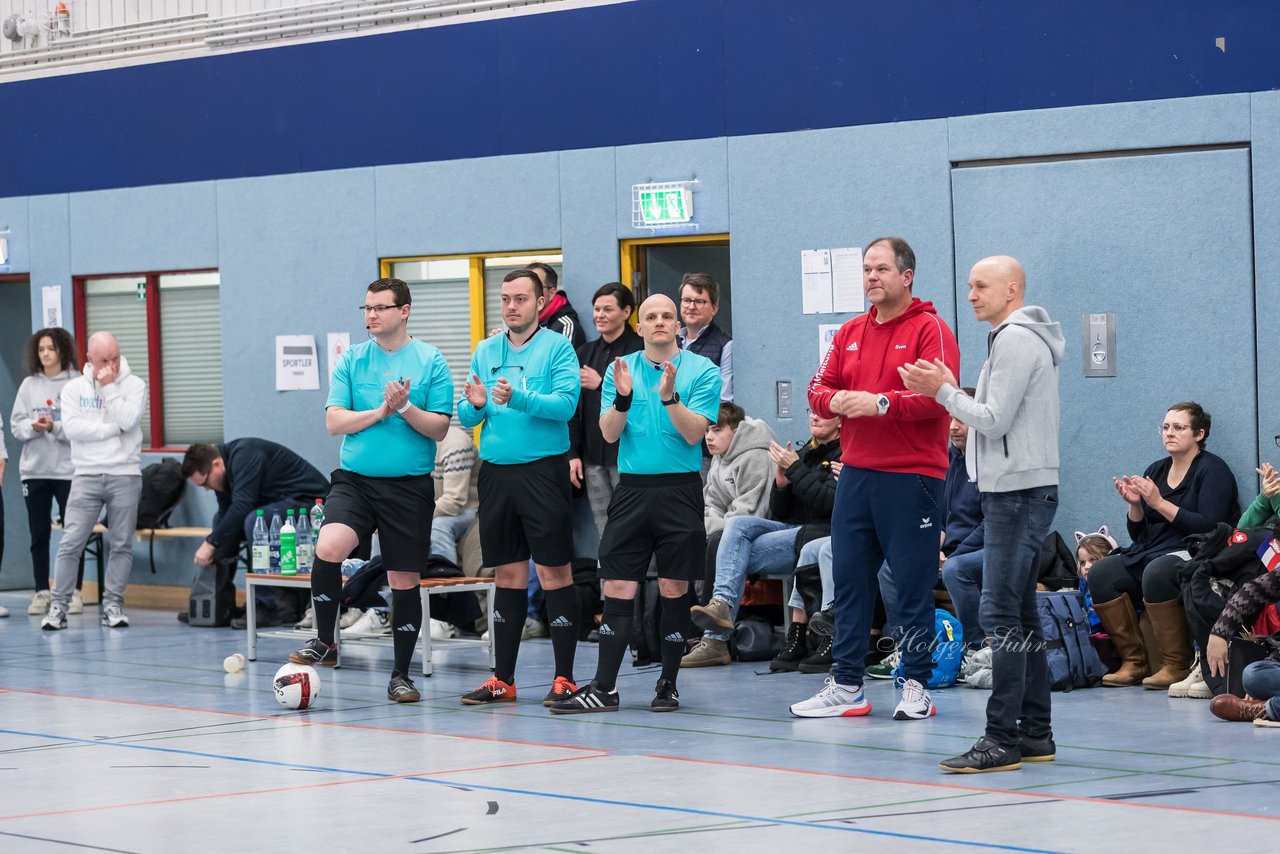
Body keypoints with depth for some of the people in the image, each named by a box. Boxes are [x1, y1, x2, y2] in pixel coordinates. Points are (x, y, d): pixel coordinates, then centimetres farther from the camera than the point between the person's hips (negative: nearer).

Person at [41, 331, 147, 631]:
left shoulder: (134, 385, 4)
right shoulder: (74, 388, 6)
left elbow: (128, 420, -12)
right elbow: (72, 427, -8)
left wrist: (109, 387, -10)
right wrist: (113, 429, -10)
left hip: (125, 474, 0)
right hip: (87, 475, 0)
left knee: (121, 544, 2)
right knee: (71, 542, -6)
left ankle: (113, 604, 8)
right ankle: (59, 606, -3)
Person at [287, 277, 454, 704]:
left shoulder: (431, 361, 0)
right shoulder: (351, 360, 6)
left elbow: (439, 429, -3)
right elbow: (334, 421, 0)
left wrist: (406, 408, -19)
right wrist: (381, 411, -11)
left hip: (409, 486, -1)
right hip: (355, 480, 1)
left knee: (405, 580, 4)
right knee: (329, 546, -25)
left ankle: (401, 675, 19)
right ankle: (325, 644, -7)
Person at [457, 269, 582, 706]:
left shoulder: (558, 347, -2)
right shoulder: (485, 351, 13)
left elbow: (566, 403, -15)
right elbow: (464, 416, 11)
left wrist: (518, 397, -28)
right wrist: (474, 405, -11)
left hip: (543, 470, -5)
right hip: (496, 471, 5)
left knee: (555, 573, -4)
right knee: (508, 576, 10)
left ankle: (564, 678, 0)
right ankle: (502, 679, 15)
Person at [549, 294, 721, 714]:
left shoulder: (701, 370, 0)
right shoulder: (621, 369, 9)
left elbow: (694, 433, -9)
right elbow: (609, 434, 1)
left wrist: (669, 396, -23)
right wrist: (623, 398, -16)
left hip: (680, 489, -2)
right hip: (632, 488, 2)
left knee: (674, 588, 2)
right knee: (617, 589, -1)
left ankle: (668, 683, 12)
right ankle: (604, 688, -1)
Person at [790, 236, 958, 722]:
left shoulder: (929, 330, -5)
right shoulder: (850, 334, 15)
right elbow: (818, 389, 13)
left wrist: (880, 403, -22)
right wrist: (835, 400, -9)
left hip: (911, 477, -6)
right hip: (856, 475, 6)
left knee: (913, 585, -1)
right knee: (849, 580, 7)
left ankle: (916, 686, 6)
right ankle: (846, 686, 13)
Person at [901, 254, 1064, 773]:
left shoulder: (1016, 340, -12)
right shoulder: (1021, 339, 20)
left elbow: (995, 421, -17)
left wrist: (944, 391, -8)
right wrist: (951, 391, 12)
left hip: (1019, 492, -11)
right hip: (1015, 491, 11)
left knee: (1000, 613, -12)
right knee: (1020, 614, 12)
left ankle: (1003, 739, -14)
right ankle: (1035, 733, 15)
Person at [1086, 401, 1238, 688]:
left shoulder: (1212, 470, -3)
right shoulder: (1155, 471, 16)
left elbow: (1209, 526, -16)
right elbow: (1139, 534, 16)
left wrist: (1159, 503, -18)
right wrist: (1134, 504, -4)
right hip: (1150, 554, 7)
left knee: (1156, 572, -37)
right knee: (1100, 573, -16)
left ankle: (1177, 666, -27)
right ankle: (1133, 662, -13)